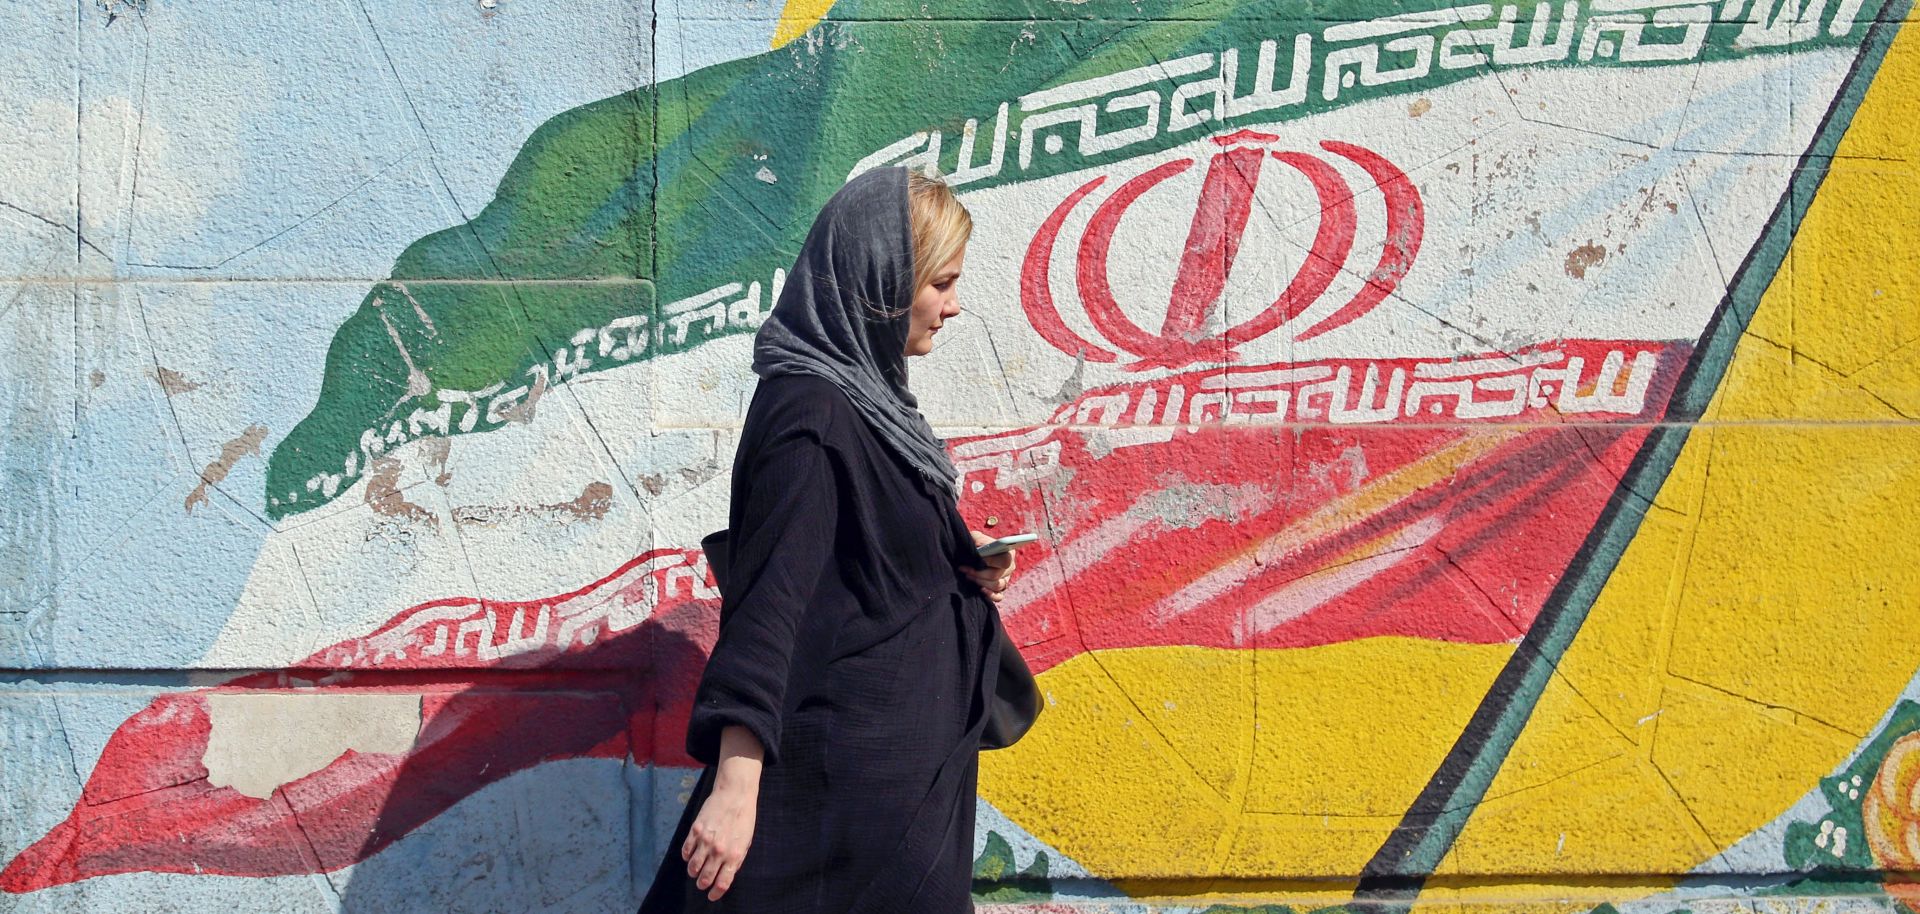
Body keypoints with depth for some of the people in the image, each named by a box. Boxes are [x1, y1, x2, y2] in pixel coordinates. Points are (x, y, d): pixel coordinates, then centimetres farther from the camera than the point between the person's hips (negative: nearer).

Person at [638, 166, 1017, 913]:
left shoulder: (867, 394, 9)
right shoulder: (810, 414, -19)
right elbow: (768, 599, -25)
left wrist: (961, 565, 3)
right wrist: (736, 784, -29)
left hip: (912, 757, 10)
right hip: (847, 762, -10)